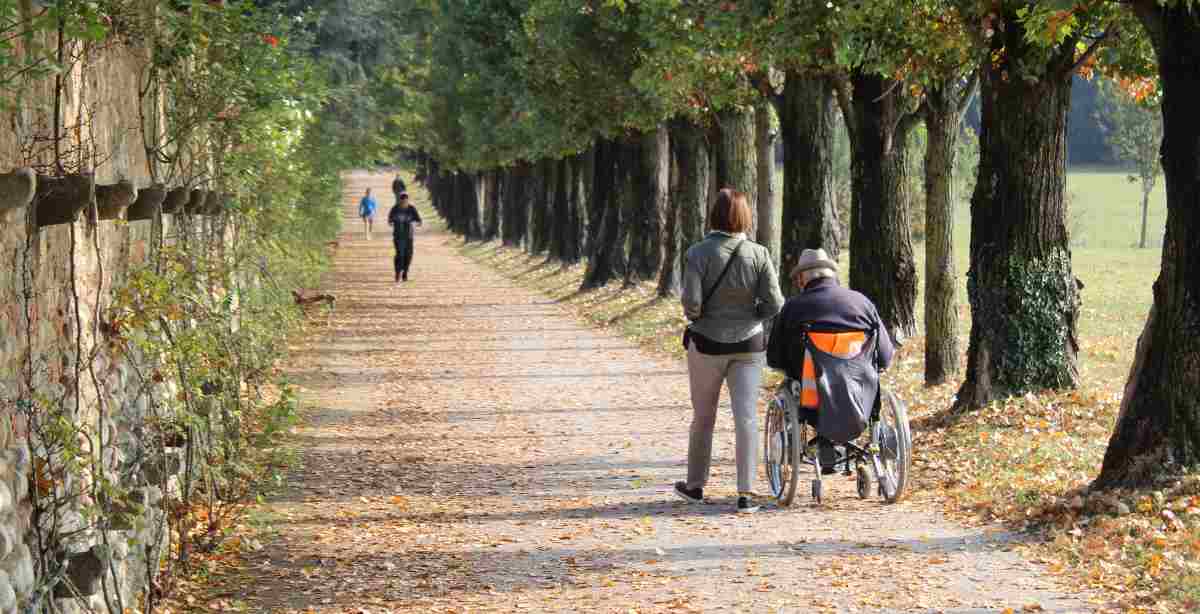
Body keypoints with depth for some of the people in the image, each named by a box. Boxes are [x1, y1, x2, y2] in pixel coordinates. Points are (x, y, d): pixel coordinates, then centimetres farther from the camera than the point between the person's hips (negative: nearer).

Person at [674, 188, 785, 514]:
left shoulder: (698, 253, -11)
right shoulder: (758, 254, -7)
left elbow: (691, 302, -18)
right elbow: (774, 305, -8)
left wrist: (696, 316, 4)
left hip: (707, 343, 0)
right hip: (748, 344, 1)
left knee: (703, 417, 15)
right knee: (747, 417, -1)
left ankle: (695, 485, 29)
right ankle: (746, 494, -7)